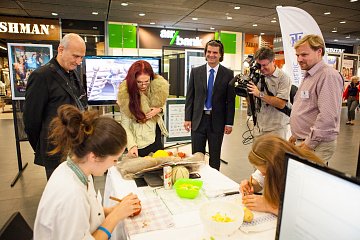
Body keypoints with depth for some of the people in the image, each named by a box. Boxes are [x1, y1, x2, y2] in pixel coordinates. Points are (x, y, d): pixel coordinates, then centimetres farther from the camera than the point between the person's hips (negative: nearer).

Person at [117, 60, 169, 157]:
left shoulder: (158, 86, -9)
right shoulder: (125, 94, -18)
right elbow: (125, 125, -17)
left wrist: (159, 109, -12)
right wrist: (132, 145, -30)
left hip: (156, 137, 4)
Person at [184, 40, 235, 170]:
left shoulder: (228, 74, -1)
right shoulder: (195, 71, 3)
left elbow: (230, 100, -1)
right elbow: (190, 96, 3)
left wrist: (229, 122, -4)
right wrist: (187, 118, -2)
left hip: (217, 120, -1)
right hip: (198, 119, 1)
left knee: (215, 157, 13)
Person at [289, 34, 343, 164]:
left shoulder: (328, 75, -16)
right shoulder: (309, 76, 16)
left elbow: (328, 117, -24)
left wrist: (310, 143, -19)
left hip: (317, 145, -9)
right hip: (303, 141, 9)